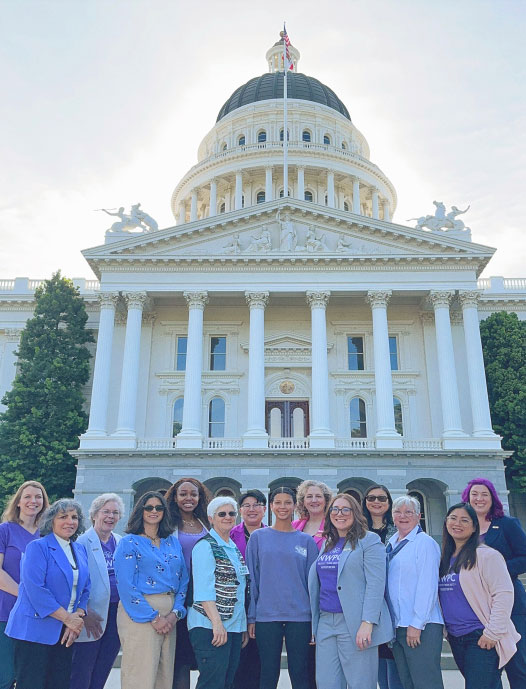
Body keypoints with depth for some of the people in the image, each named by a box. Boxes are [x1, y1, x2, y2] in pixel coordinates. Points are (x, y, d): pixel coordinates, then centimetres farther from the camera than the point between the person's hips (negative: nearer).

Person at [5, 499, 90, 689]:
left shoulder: (80, 550, 12)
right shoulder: (38, 547, -8)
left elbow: (85, 589, 13)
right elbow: (34, 589, -18)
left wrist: (78, 617, -6)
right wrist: (67, 618, -17)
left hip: (65, 632, 6)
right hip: (35, 629, -6)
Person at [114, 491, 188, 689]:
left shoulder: (173, 542, 13)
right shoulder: (128, 542, -3)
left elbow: (183, 580, 12)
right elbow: (126, 586, -11)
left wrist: (175, 613, -3)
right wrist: (154, 617, -14)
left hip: (169, 616, 5)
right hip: (140, 615, -5)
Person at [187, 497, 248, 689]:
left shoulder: (235, 548, 16)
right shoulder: (205, 546, -9)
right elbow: (204, 589, -17)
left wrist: (244, 625, 16)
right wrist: (217, 623, -24)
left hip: (234, 626, 8)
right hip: (210, 626, -8)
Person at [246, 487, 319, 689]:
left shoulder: (306, 541, 5)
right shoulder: (258, 537, 3)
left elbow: (313, 581, 6)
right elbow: (252, 579, 3)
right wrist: (251, 617, -1)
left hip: (300, 617, 1)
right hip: (266, 616, 0)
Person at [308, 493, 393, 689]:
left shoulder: (369, 541, -3)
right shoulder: (327, 544, 17)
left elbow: (375, 584, -12)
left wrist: (367, 623, -20)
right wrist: (315, 625, 16)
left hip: (355, 625, -6)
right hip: (326, 622, 6)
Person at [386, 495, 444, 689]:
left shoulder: (425, 542, -8)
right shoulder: (391, 544, 14)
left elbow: (428, 586, -14)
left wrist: (416, 624, -18)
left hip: (421, 627, -7)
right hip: (396, 626, 7)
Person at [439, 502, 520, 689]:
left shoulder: (487, 555, -10)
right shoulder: (445, 559, 11)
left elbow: (504, 594, -15)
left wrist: (492, 632, -17)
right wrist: (444, 628, 11)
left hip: (482, 640, -7)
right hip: (455, 640, 7)